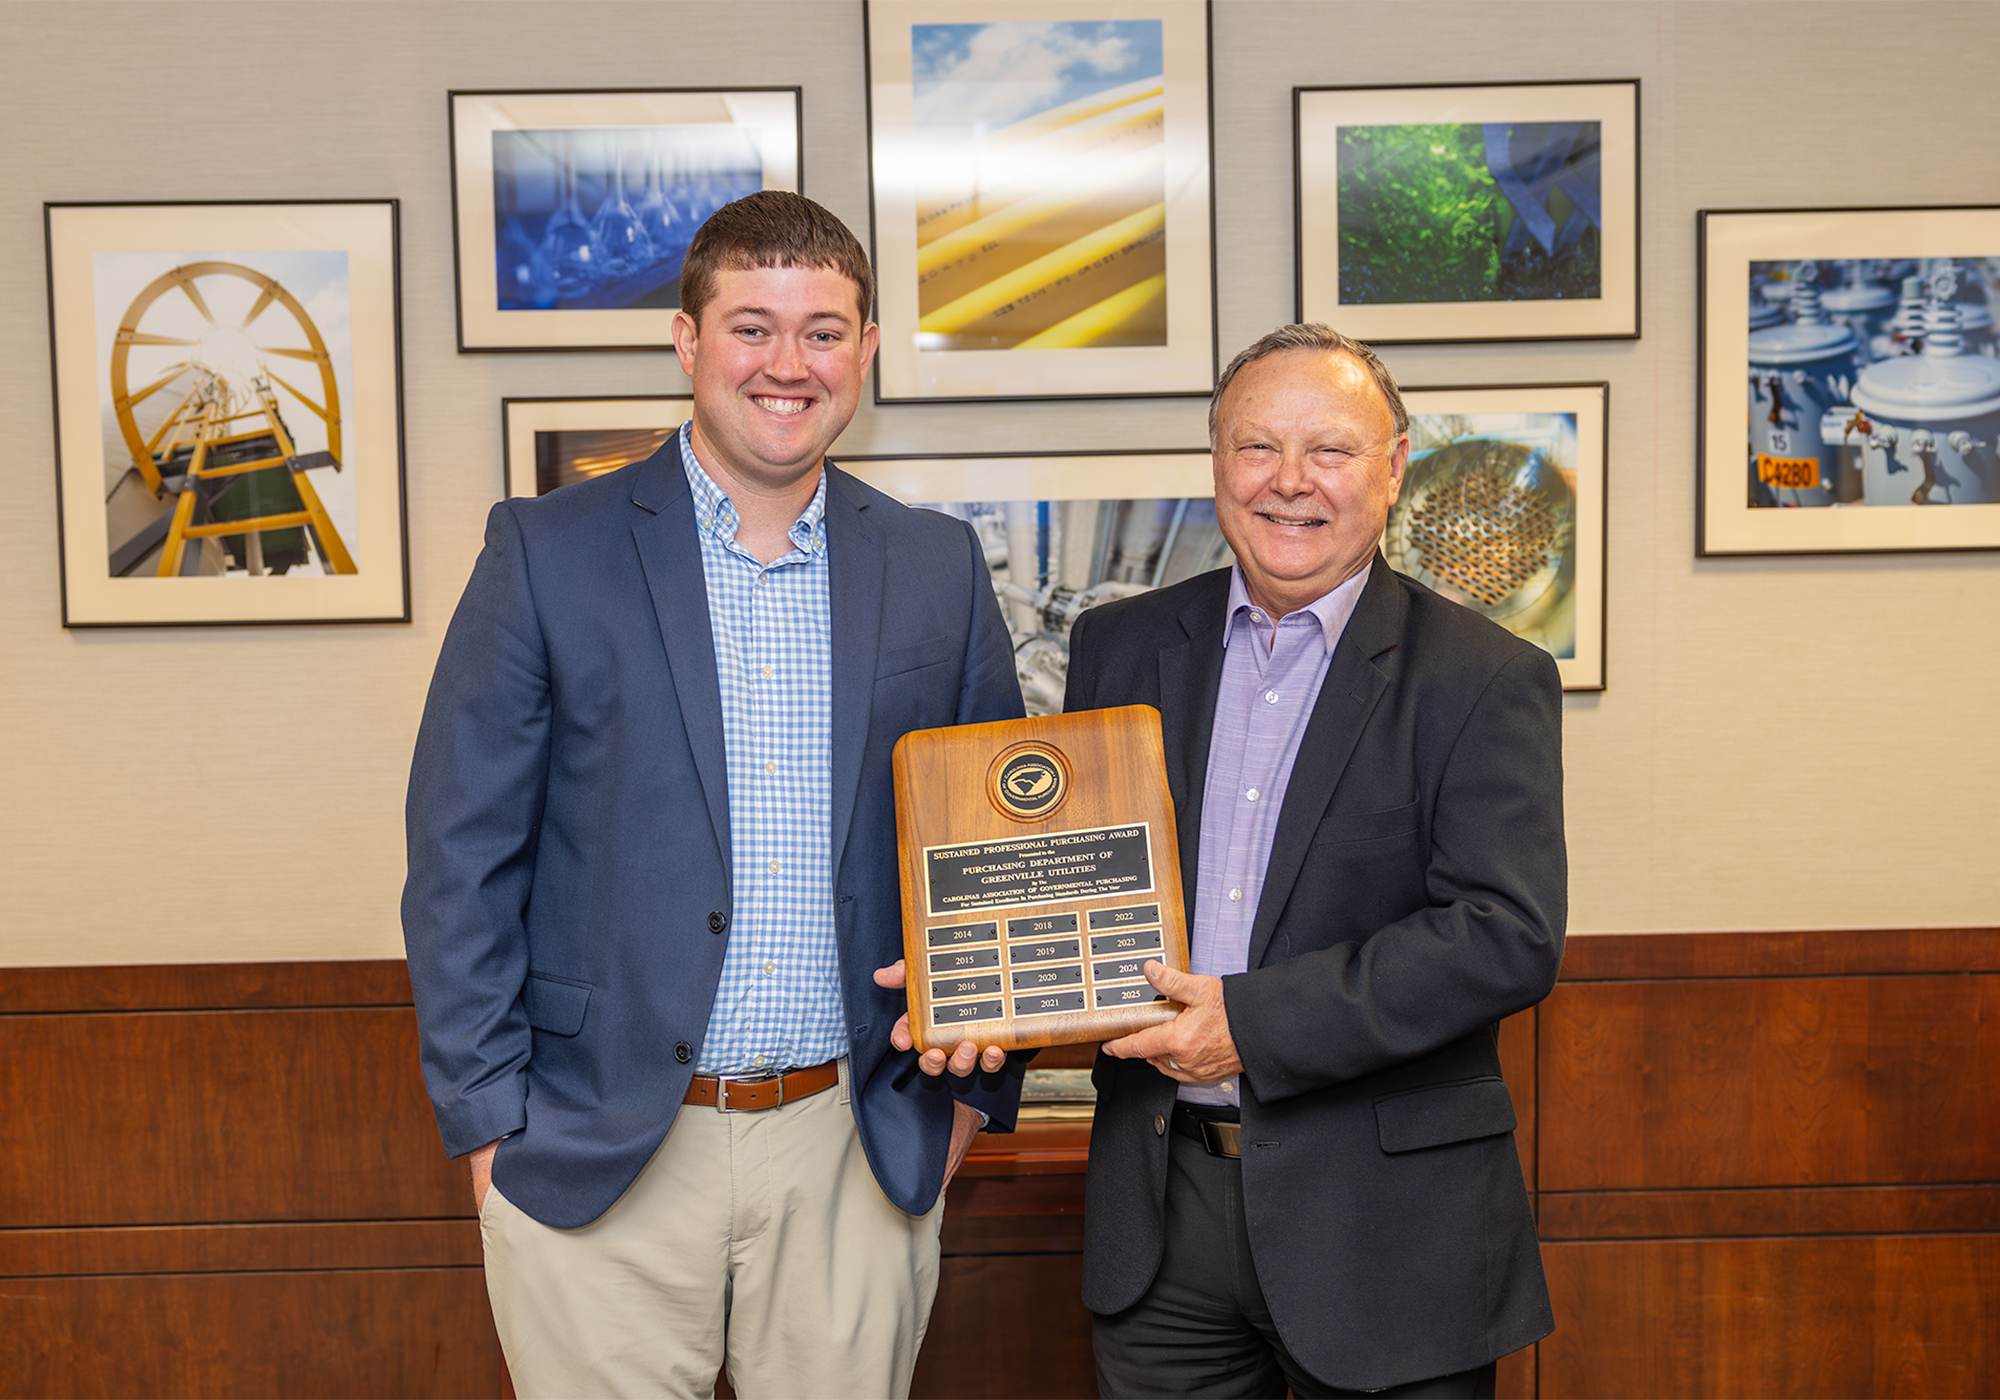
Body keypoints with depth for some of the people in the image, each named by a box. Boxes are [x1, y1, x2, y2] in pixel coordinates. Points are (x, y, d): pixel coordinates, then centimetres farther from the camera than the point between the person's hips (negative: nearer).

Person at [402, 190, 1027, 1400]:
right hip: (598, 1158, -2)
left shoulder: (938, 569, 5)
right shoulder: (549, 553, -3)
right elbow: (461, 855, -3)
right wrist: (490, 1120, -6)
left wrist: (977, 1087, 7)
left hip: (860, 1151, 2)